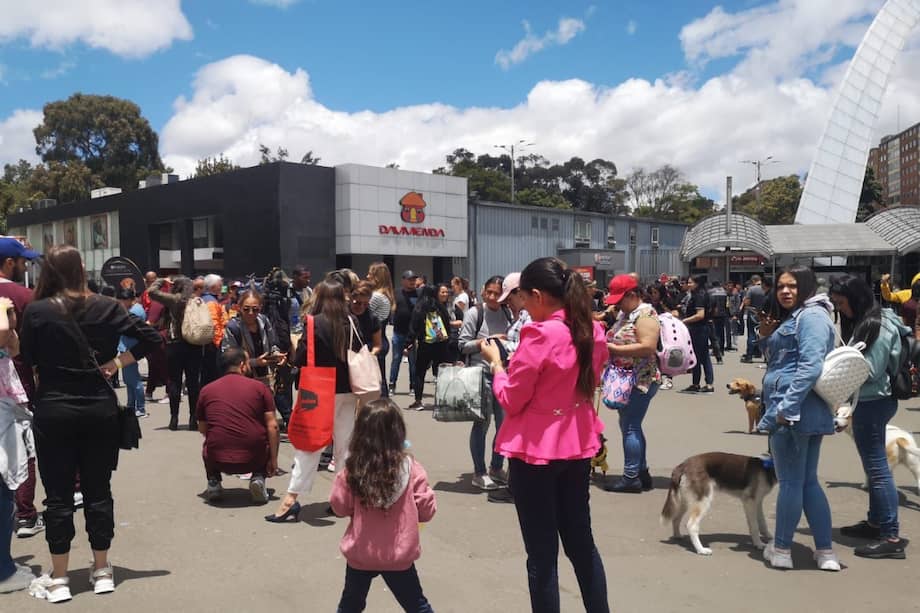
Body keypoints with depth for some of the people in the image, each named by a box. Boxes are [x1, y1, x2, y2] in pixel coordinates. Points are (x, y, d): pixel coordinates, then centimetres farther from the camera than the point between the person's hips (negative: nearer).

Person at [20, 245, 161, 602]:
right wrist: (117, 362, 3)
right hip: (100, 408, 2)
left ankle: (58, 580, 13)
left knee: (58, 494, 6)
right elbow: (150, 337, -2)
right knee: (98, 489, 10)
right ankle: (102, 571, 19)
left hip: (54, 410, -2)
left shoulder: (36, 311, -8)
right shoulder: (106, 307, -1)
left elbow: (26, 361, -5)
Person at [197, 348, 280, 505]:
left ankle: (213, 482, 14)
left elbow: (202, 429, 17)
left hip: (218, 461, 2)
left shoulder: (206, 390, 8)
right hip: (254, 460, -2)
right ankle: (258, 478, 7)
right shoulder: (260, 387, 2)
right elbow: (272, 426, -2)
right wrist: (273, 460, 5)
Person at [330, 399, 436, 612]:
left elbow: (340, 507, -2)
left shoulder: (352, 470, -15)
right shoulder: (411, 468, -17)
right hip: (399, 556, -1)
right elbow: (427, 511, -10)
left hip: (360, 554, 1)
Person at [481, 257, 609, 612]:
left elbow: (510, 400, -14)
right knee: (581, 541, 20)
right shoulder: (593, 331, 3)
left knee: (542, 553, 5)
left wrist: (495, 362, 2)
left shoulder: (540, 335, -20)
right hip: (578, 445, 8)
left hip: (537, 450, -7)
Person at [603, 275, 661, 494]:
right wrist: (605, 344, 5)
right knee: (630, 426, 14)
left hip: (640, 380, -10)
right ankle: (642, 473, 22)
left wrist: (611, 348, -24)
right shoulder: (625, 314, 15)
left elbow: (648, 347, -25)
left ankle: (631, 477, -1)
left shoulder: (645, 314, -13)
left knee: (630, 427, -7)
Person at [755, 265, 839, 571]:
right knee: (808, 481, 13)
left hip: (794, 410, -10)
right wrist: (766, 338, 8)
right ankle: (825, 551, 18)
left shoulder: (811, 316, -11)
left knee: (790, 481, 0)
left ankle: (781, 550, 10)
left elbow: (811, 366, -21)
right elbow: (779, 361, 26)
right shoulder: (792, 317, 20)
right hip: (807, 413, 10)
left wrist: (786, 407, -23)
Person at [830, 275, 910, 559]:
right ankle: (875, 522, 31)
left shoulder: (878, 327, -16)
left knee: (877, 468, -7)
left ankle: (891, 538, -3)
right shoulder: (863, 322, 13)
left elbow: (870, 371, -20)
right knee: (873, 466, 18)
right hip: (869, 402, 10)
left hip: (872, 403, -10)